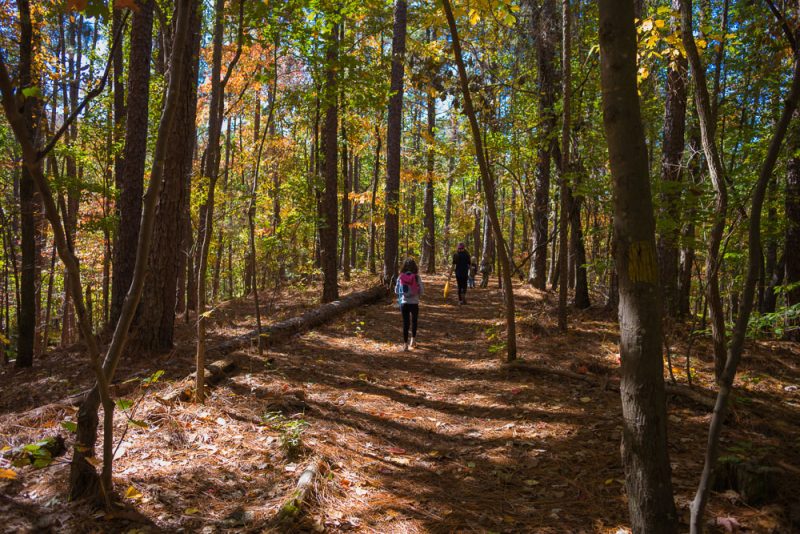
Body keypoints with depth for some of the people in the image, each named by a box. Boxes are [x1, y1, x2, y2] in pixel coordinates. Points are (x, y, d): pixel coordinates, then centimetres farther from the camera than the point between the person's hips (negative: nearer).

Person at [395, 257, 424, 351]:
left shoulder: (400, 277, -5)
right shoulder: (417, 277, -9)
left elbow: (396, 291, 1)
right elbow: (421, 291, -8)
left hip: (404, 303, 1)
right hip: (414, 303, -1)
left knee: (405, 322, 6)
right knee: (414, 321, 20)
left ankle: (405, 343, 4)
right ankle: (413, 340, 29)